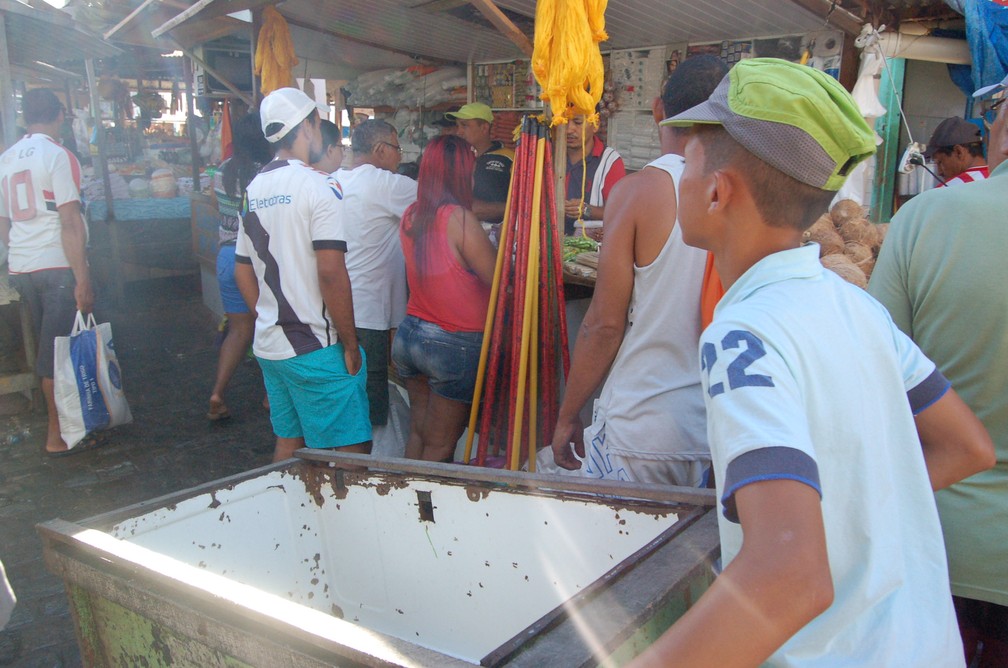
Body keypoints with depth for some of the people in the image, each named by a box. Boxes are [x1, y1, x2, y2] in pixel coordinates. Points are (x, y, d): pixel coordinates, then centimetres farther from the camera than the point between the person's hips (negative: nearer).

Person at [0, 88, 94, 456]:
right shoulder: (57, 155, -9)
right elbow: (70, 222, -16)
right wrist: (83, 279, -16)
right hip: (57, 266, -7)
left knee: (47, 349, 17)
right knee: (59, 352, 0)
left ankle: (59, 420, 28)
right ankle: (58, 436, 7)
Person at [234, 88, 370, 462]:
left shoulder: (254, 190, 11)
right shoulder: (319, 186, -13)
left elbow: (243, 272, 16)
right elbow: (331, 273, -20)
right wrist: (350, 344, -13)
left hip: (267, 345, 8)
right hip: (315, 348, -8)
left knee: (288, 443, 17)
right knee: (351, 452, -2)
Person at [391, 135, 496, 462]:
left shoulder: (412, 215, 3)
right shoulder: (458, 218, -18)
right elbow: (499, 281, -14)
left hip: (409, 334, 7)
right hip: (454, 343, -7)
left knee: (417, 432, 16)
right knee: (439, 446, 5)